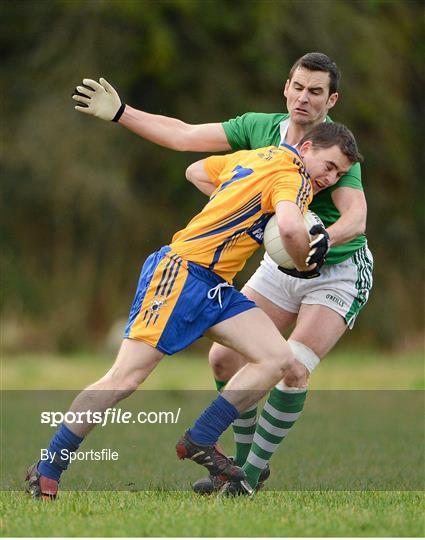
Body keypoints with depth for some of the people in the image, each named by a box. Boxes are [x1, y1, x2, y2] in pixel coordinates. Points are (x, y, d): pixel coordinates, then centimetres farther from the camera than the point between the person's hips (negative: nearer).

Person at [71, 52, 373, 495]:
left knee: (294, 369, -23)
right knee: (224, 357, -2)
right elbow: (183, 136, -1)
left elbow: (355, 219, -35)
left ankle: (252, 475, -10)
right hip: (281, 269, 6)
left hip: (338, 272, -6)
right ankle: (244, 458, 17)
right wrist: (119, 112, -5)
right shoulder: (260, 128, -5)